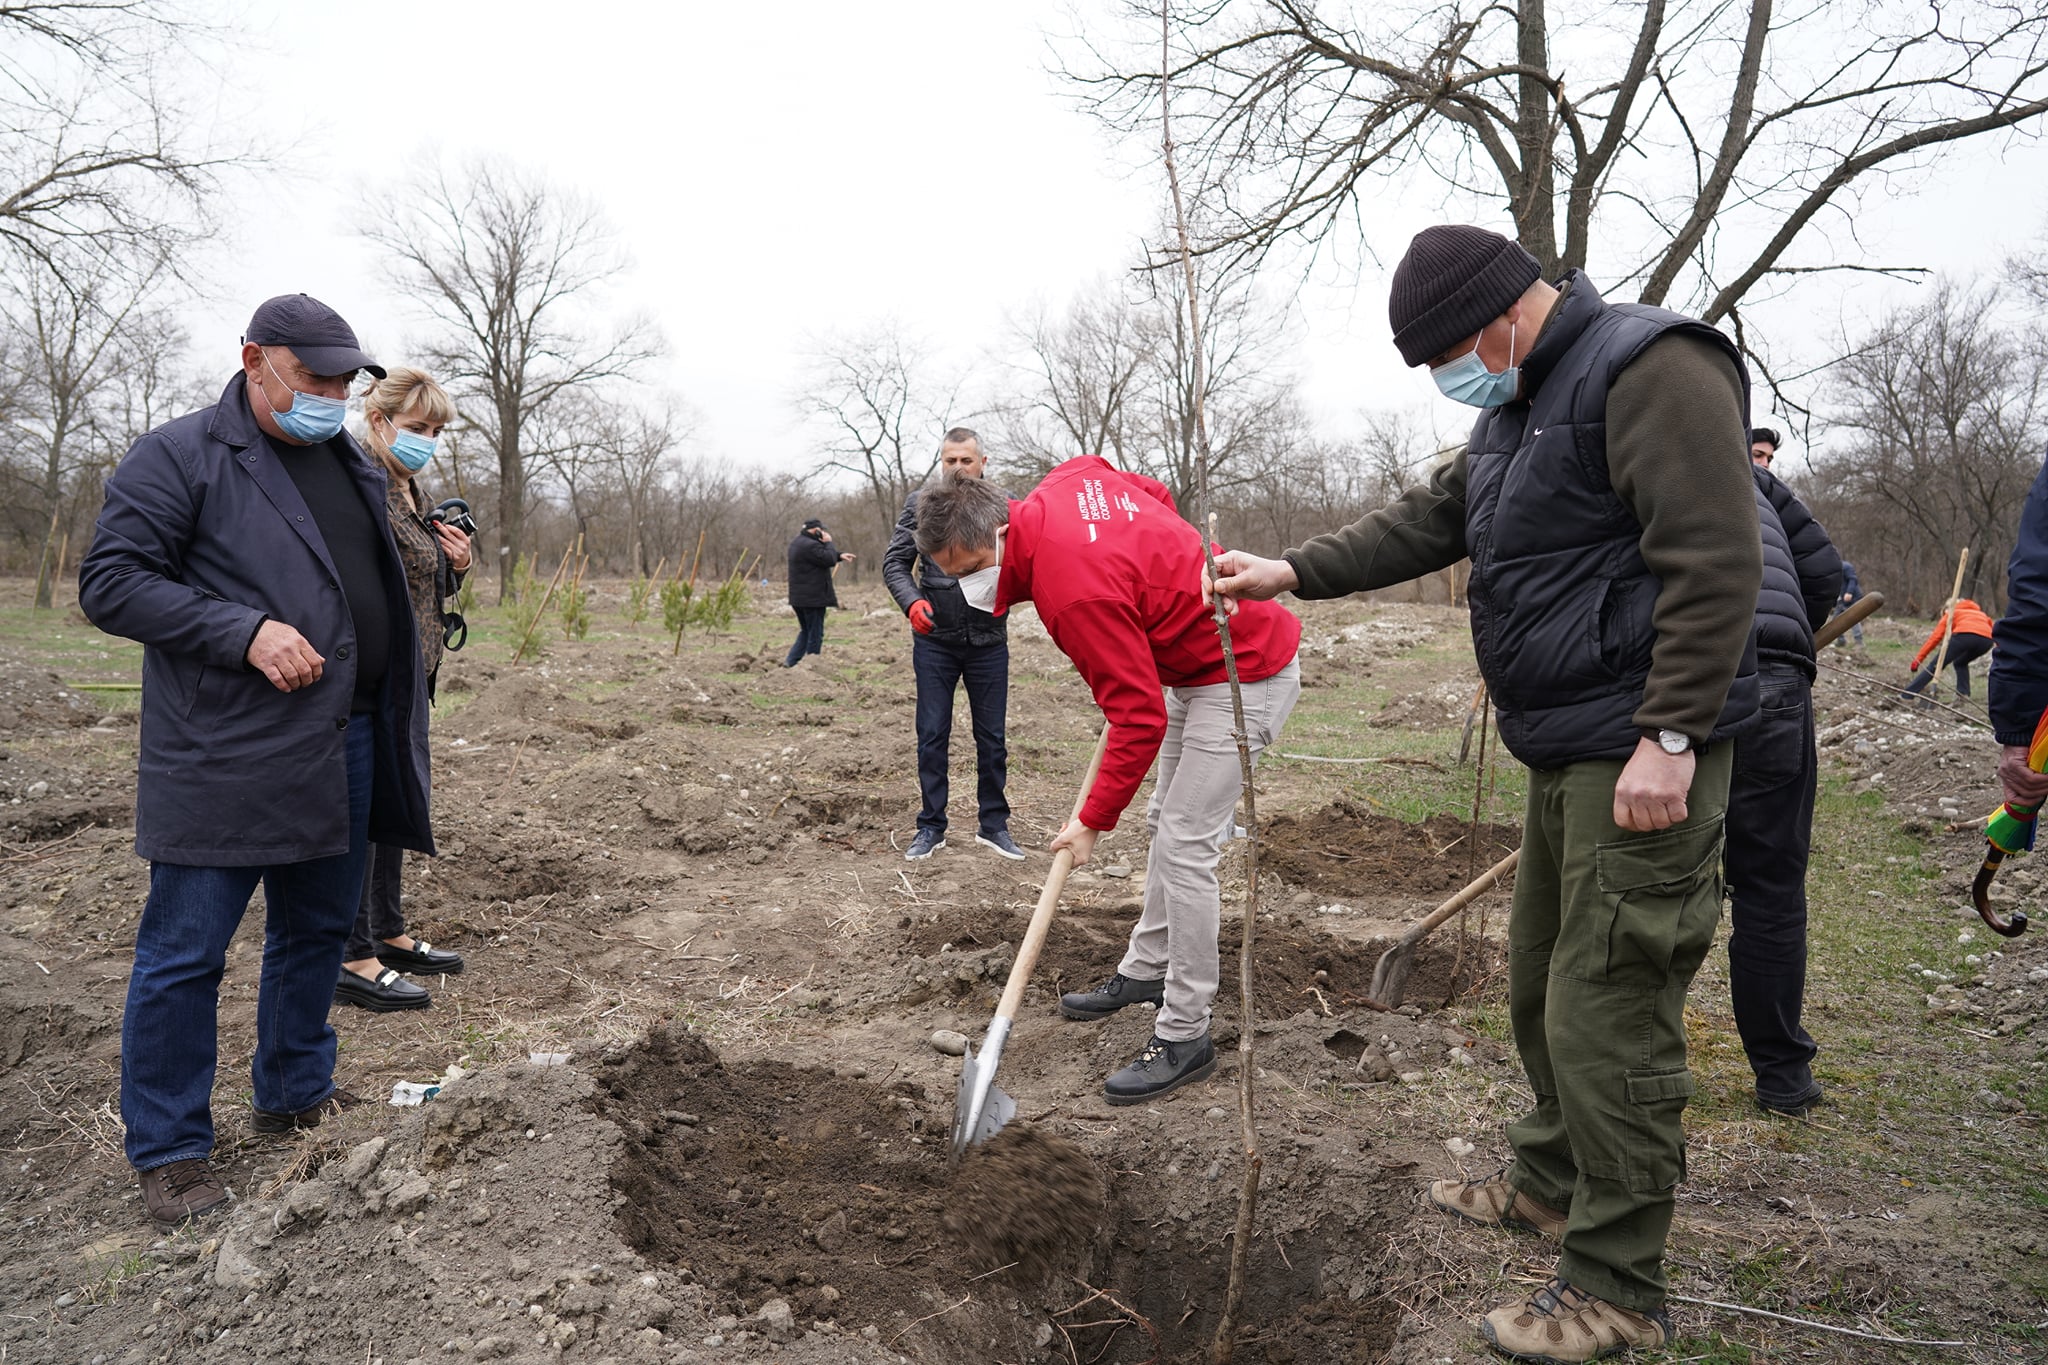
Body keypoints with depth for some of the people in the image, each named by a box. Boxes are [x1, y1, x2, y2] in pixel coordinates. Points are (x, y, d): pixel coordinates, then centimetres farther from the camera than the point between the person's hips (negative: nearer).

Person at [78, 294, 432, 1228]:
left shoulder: (354, 467, 16)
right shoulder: (179, 457, -6)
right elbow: (109, 582, -12)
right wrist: (245, 632, -21)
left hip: (345, 750, 7)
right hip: (223, 758, -7)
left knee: (319, 930, 17)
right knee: (184, 956, 2)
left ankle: (294, 1092, 35)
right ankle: (168, 1149, 16)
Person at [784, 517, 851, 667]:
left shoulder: (796, 543, 15)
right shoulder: (810, 545, -20)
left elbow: (821, 556, 25)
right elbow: (829, 560, -17)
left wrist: (839, 555, 19)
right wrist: (828, 542, -5)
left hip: (799, 597, 10)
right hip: (813, 597, -10)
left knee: (806, 631, 20)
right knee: (815, 634, 0)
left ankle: (790, 661, 12)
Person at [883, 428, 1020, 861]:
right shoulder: (919, 504, 0)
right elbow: (895, 562, 1)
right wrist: (912, 601, -18)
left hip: (988, 641, 0)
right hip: (934, 640, 0)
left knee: (991, 738, 9)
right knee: (932, 737, 6)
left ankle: (993, 824, 23)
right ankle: (931, 826, 18)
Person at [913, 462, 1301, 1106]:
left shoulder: (1075, 592, -31)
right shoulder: (1068, 480, -6)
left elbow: (1139, 719, -27)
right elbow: (1157, 495, 13)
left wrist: (1093, 820, -18)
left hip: (1245, 677, -11)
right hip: (1197, 662, 11)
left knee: (1184, 848, -10)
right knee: (1166, 824, 19)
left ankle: (1184, 1036, 0)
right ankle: (1146, 969, 34)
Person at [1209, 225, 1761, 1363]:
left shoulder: (1653, 369, -14)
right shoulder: (1518, 405, 17)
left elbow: (1714, 562, -21)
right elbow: (1427, 521, 21)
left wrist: (1669, 738, -24)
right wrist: (1295, 570, 14)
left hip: (1645, 757, -10)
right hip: (1565, 753, 10)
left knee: (1606, 1008, -5)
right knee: (1540, 977, 20)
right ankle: (1551, 1185, 39)